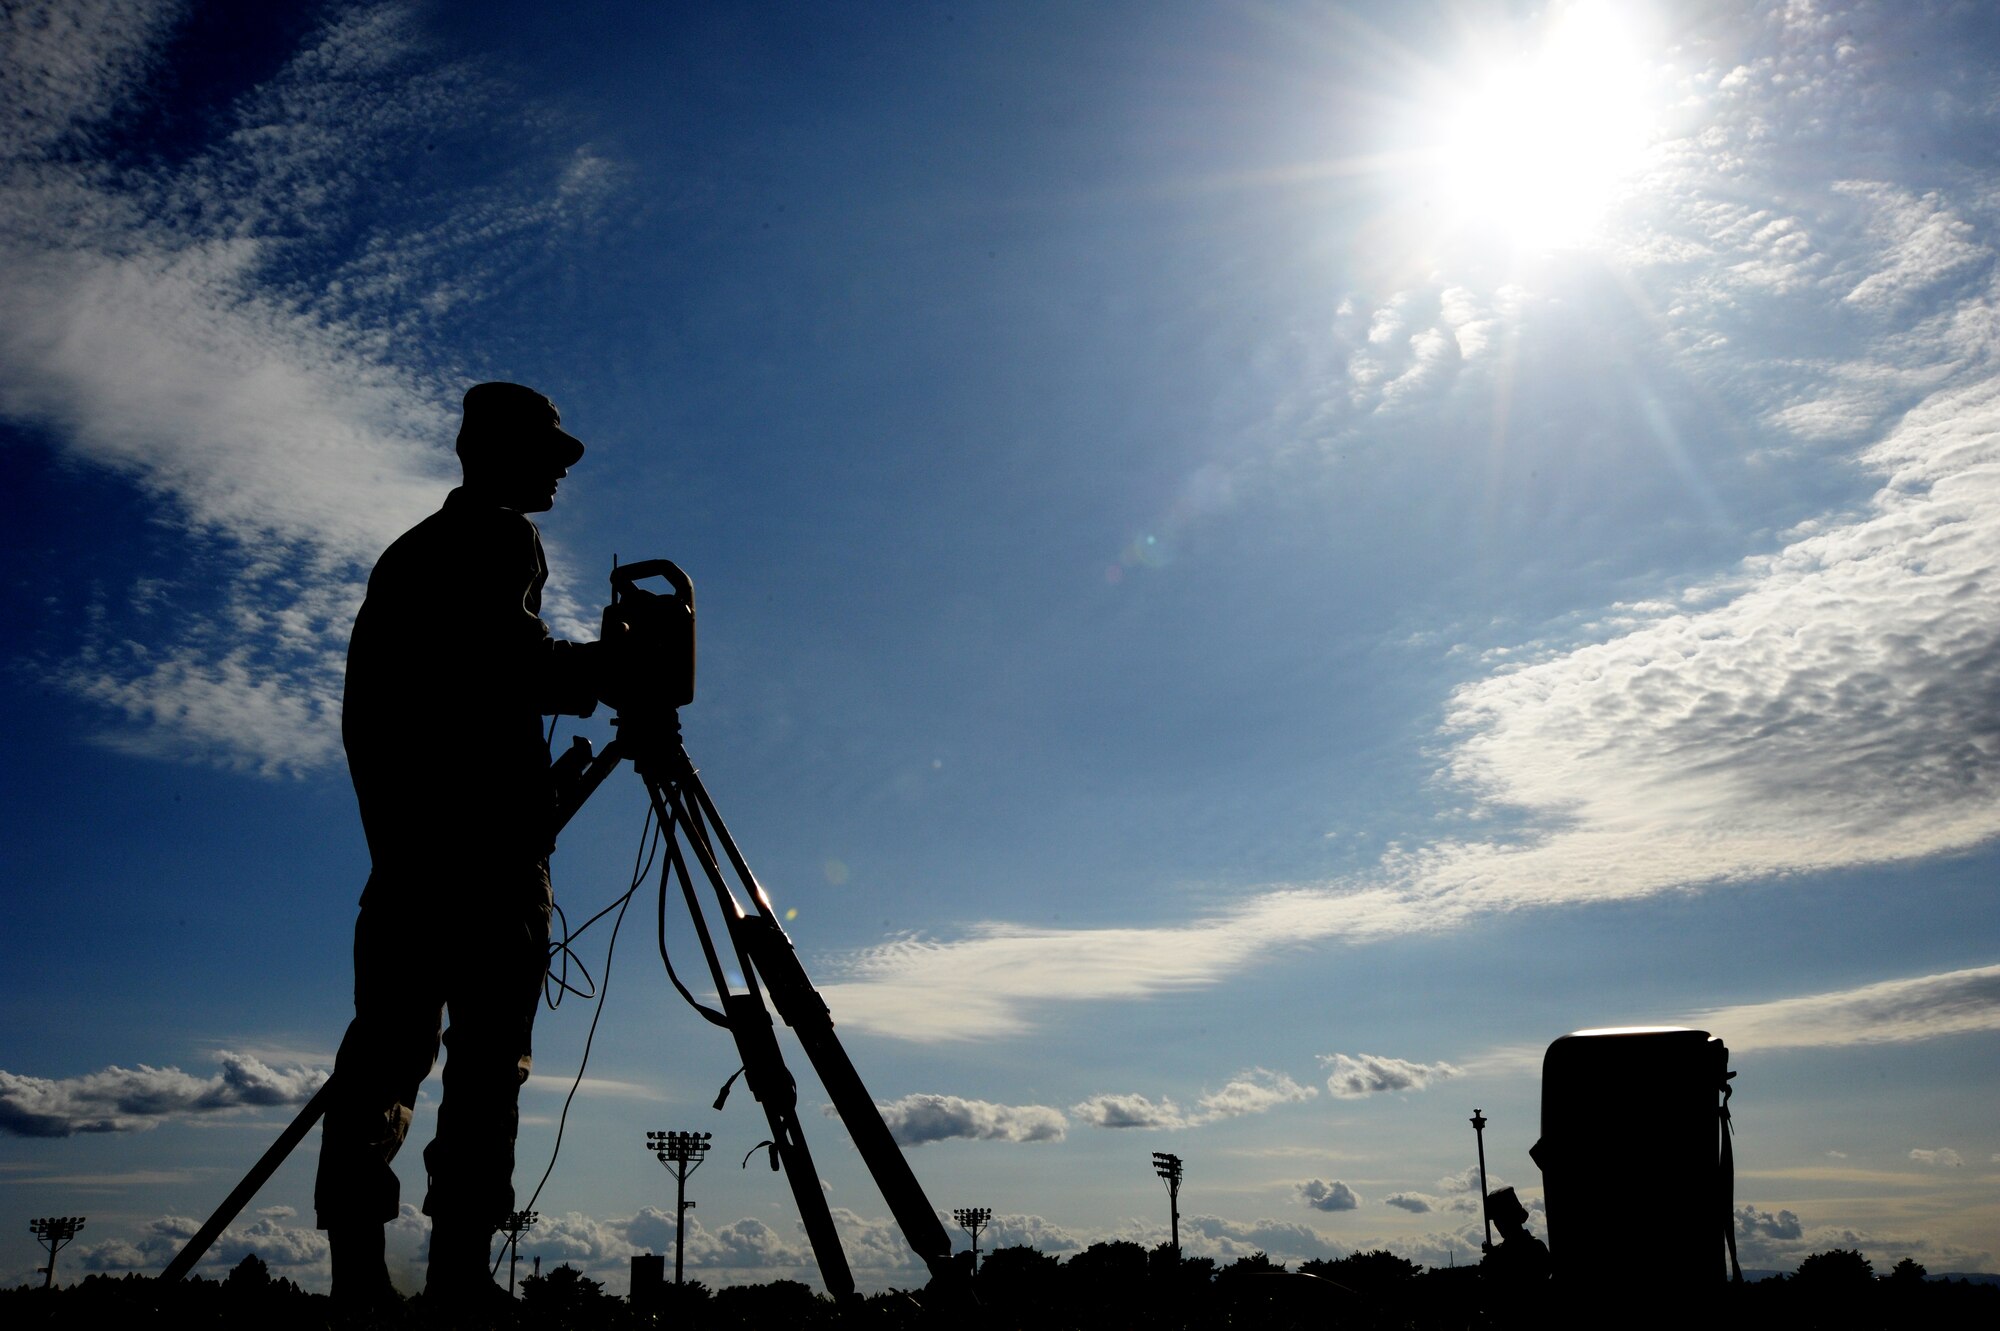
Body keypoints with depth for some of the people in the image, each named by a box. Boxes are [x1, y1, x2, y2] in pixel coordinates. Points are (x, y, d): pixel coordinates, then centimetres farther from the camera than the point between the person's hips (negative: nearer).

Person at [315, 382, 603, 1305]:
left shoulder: (406, 552, 26)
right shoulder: (501, 540, 1)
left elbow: (367, 696, 24)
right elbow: (506, 657, -14)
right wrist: (601, 666, -1)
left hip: (403, 827, 8)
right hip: (485, 825, -8)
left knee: (389, 1035, 0)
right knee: (488, 1041, -11)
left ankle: (357, 1265, -8)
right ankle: (458, 1266, -18)